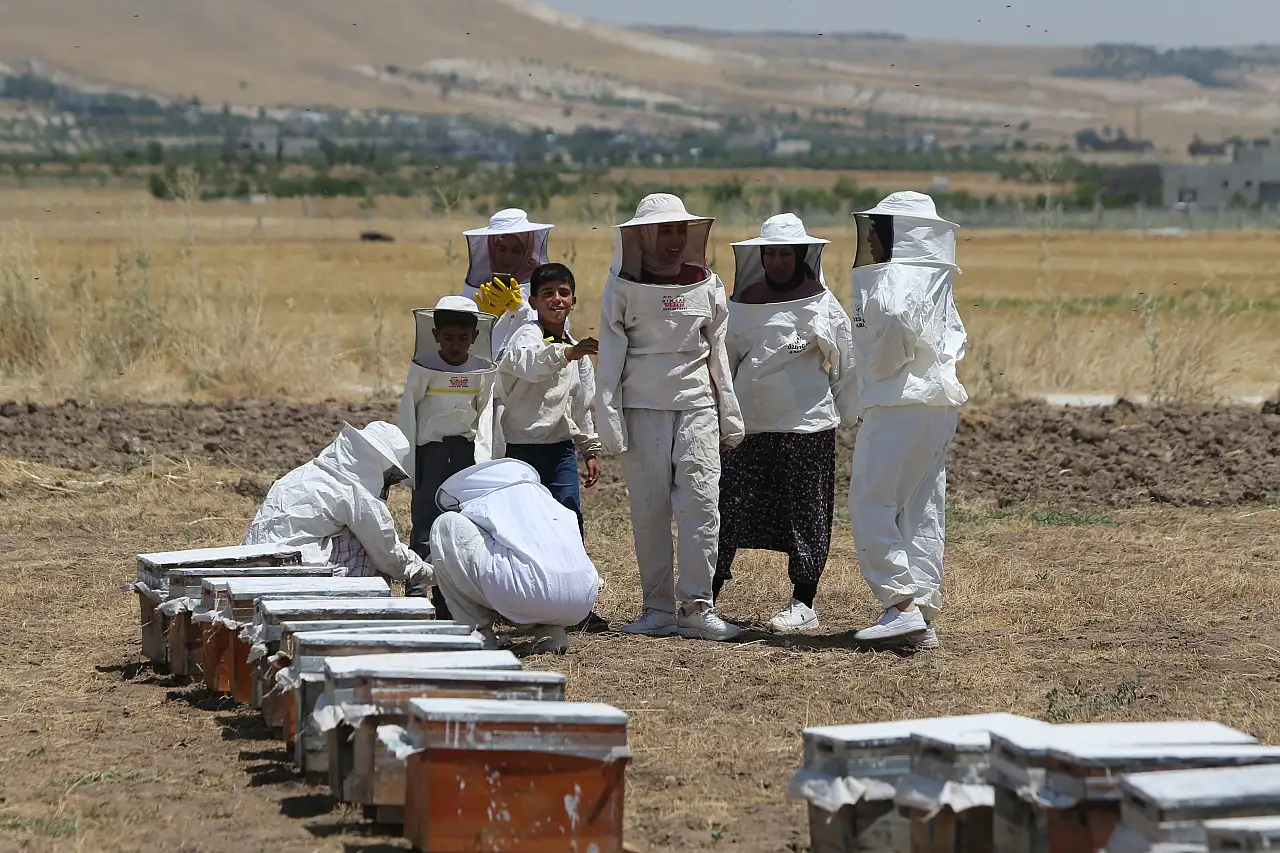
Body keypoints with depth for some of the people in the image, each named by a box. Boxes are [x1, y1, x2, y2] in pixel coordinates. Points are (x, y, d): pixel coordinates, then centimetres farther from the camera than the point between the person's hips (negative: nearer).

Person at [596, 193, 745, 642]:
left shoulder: (706, 285, 9)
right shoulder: (624, 289, 2)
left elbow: (717, 353, 15)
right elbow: (611, 357, 1)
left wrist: (730, 415, 16)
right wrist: (609, 419, -4)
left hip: (696, 406, 2)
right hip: (643, 408, -2)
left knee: (701, 504, -8)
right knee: (649, 511, 1)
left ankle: (696, 605, -6)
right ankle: (658, 608, 6)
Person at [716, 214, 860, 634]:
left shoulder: (821, 304, -1)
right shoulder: (744, 302, 10)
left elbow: (846, 363, 2)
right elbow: (723, 358, 17)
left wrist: (851, 415, 2)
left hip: (806, 425, -3)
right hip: (748, 423, 3)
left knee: (805, 514, 3)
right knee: (727, 505, -3)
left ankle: (803, 605, 10)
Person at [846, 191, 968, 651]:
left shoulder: (893, 277, -12)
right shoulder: (935, 279, 17)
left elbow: (900, 320, -32)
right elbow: (954, 335, 24)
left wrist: (881, 368, -17)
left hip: (899, 404, -10)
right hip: (940, 404, 10)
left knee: (871, 502, -5)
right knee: (922, 510, 10)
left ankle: (901, 605, -12)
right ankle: (923, 618, 10)